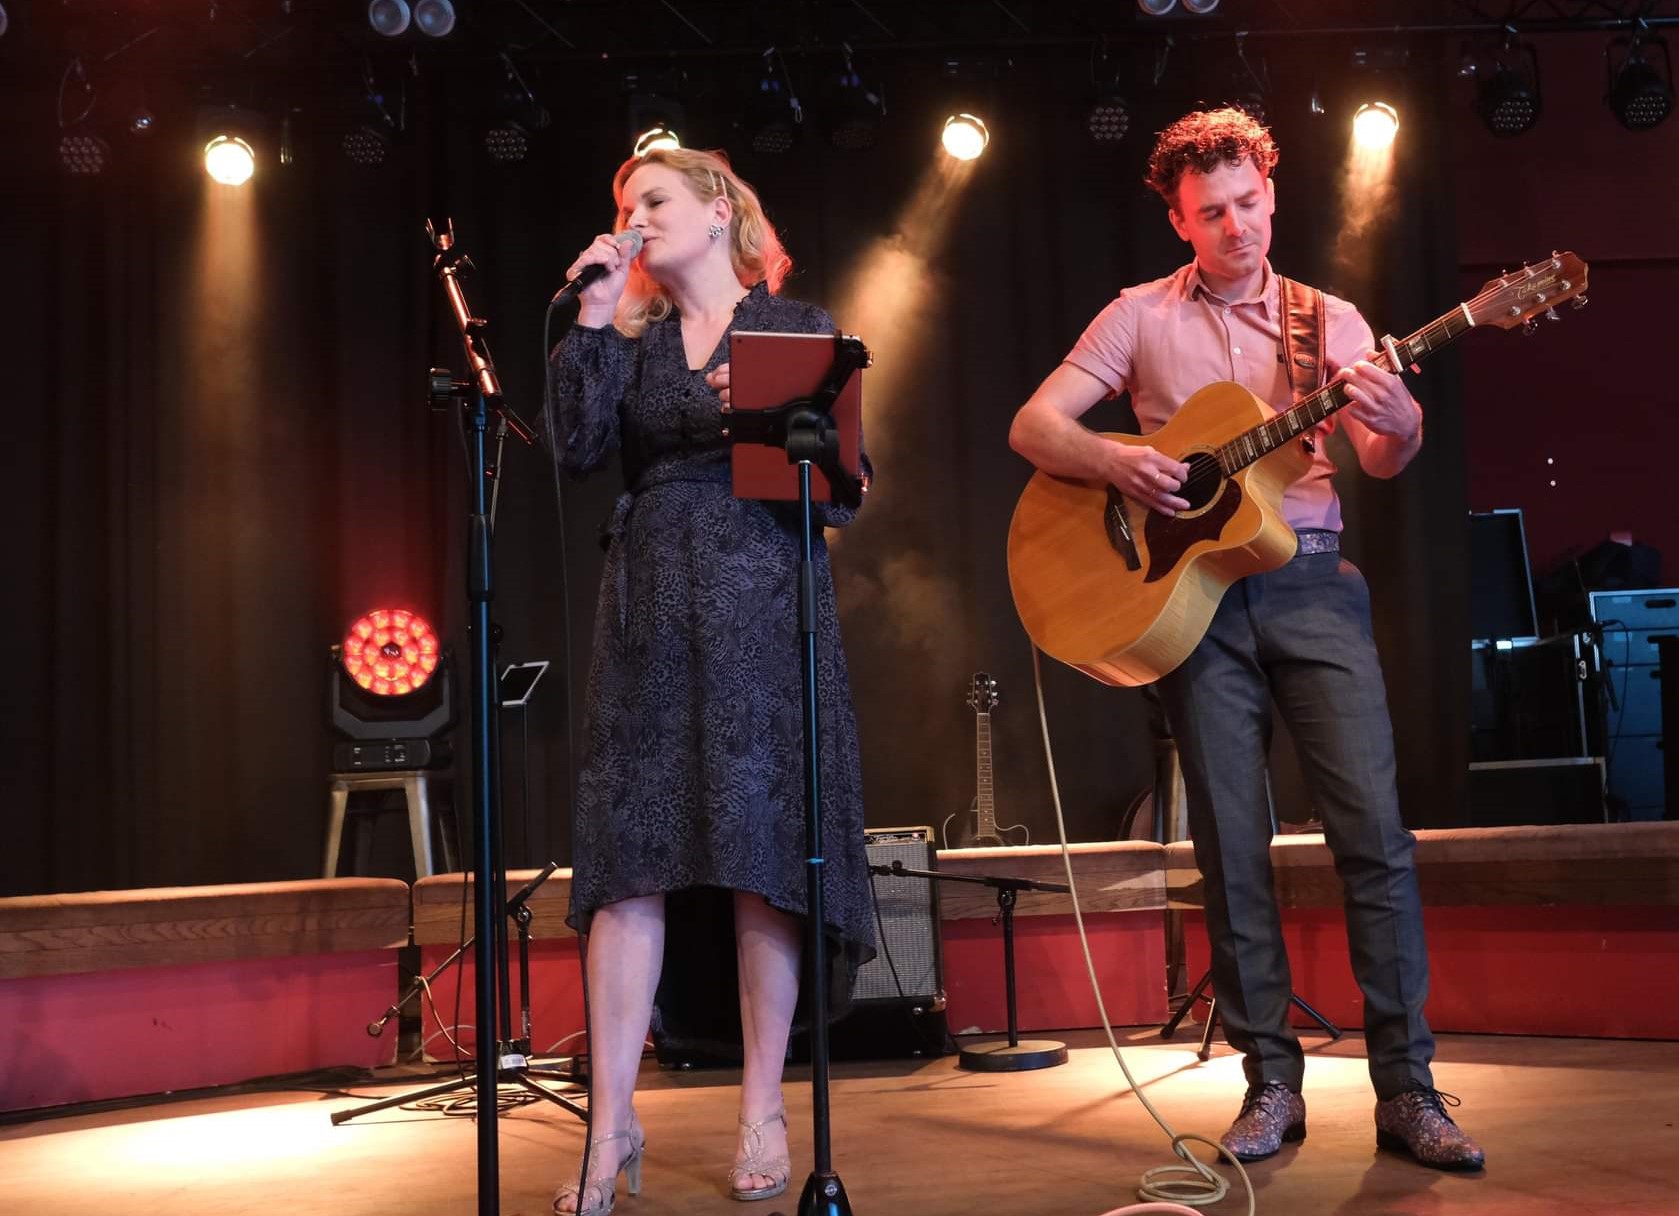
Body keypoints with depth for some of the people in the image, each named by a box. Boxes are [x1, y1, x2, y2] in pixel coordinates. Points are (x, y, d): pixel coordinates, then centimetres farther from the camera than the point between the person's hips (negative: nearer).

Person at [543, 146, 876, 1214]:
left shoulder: (796, 327, 7)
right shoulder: (633, 336, 16)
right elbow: (578, 448, 0)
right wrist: (593, 319, -2)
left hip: (766, 603, -3)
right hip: (649, 606, 3)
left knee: (761, 851, -3)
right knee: (630, 855, -4)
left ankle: (764, 1113, 8)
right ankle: (613, 1124, -1)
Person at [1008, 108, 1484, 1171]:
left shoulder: (1331, 319, 11)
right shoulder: (1142, 316, 9)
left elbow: (1384, 462, -2)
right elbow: (1034, 424, 2)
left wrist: (1400, 425, -26)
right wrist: (1118, 461, -17)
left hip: (1311, 583, 1)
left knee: (1375, 826, -8)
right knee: (1232, 845, 1)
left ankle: (1407, 1087, -1)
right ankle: (1272, 1080, 11)